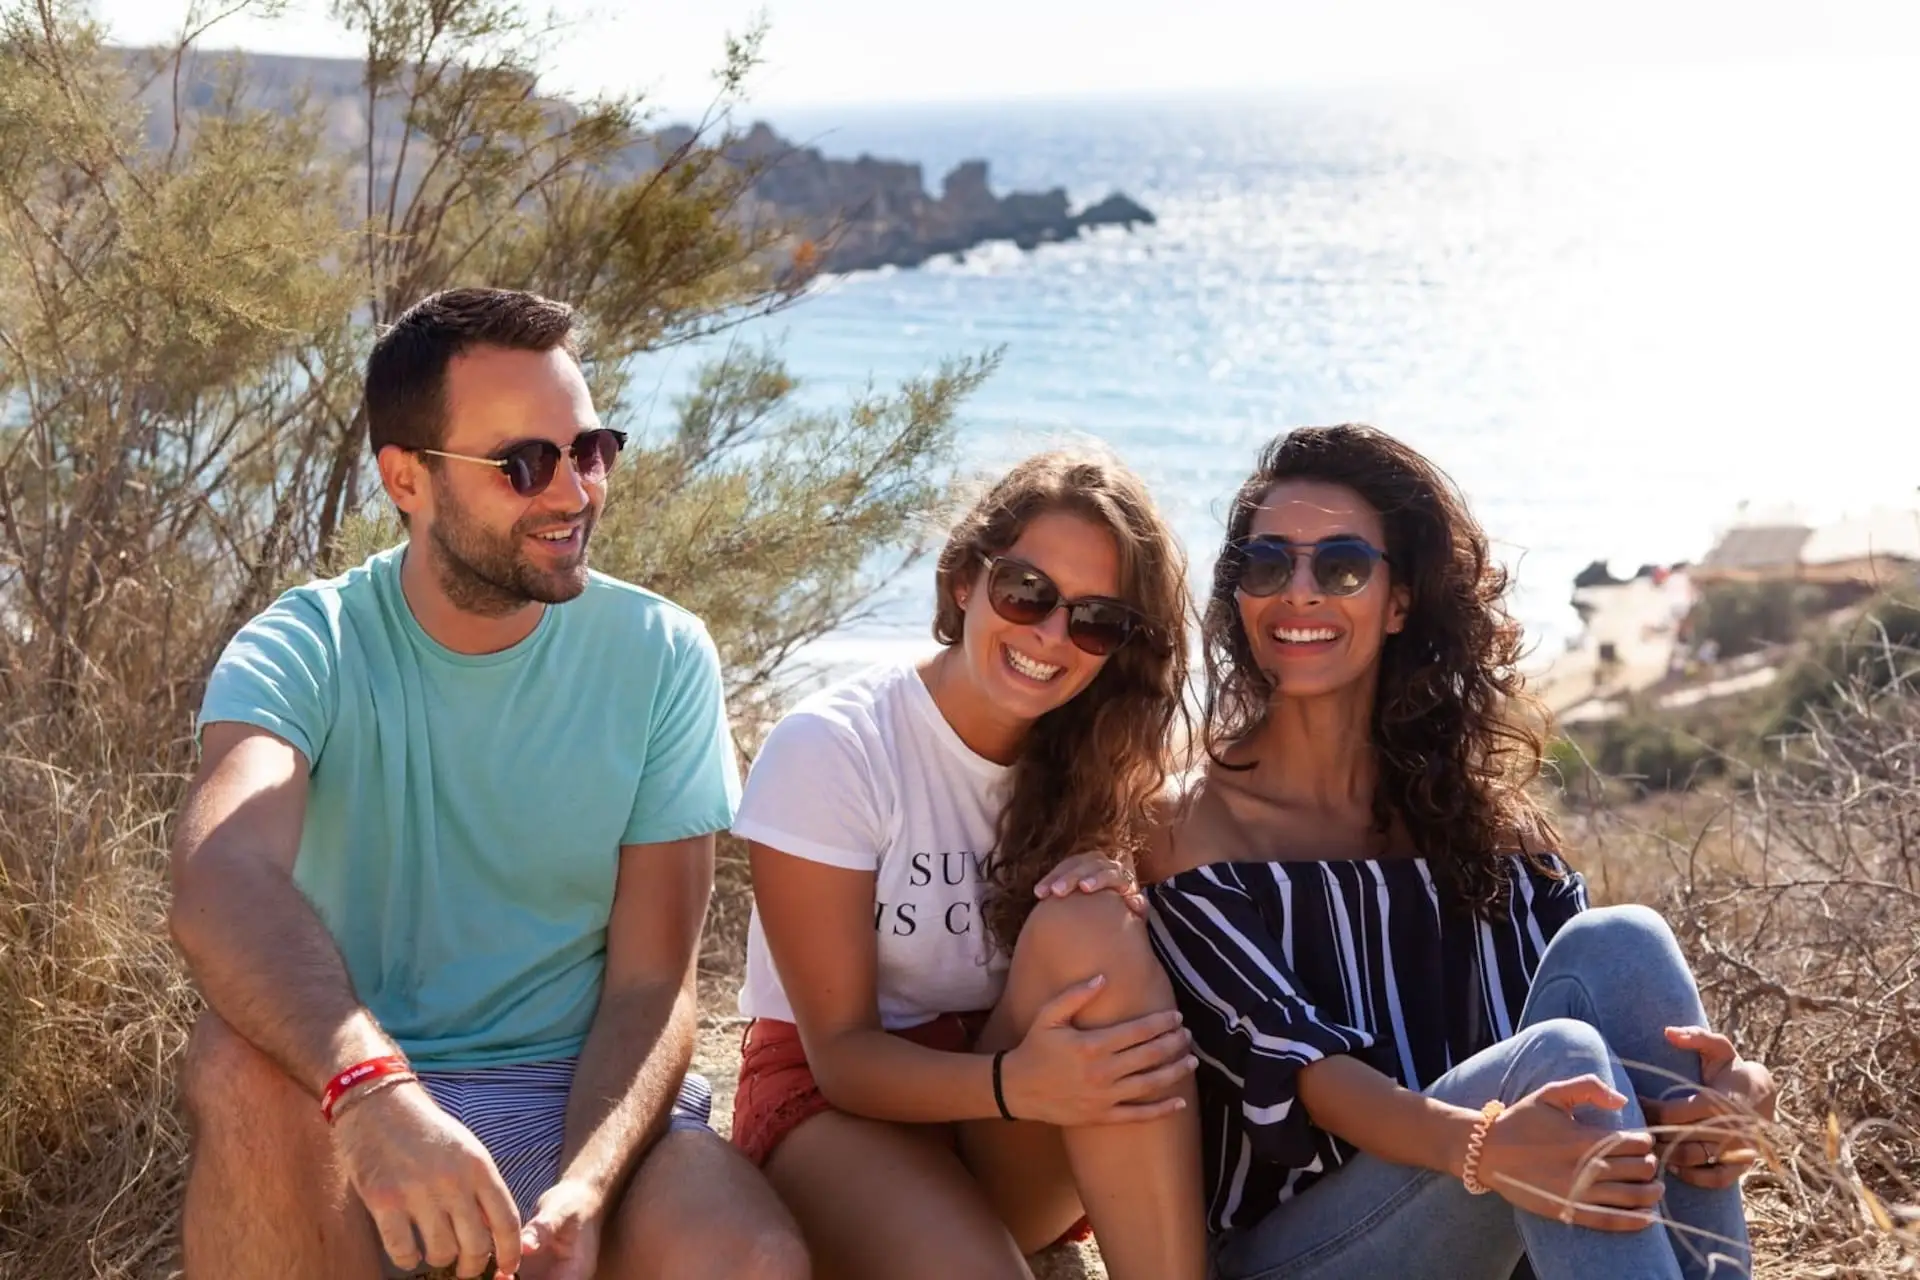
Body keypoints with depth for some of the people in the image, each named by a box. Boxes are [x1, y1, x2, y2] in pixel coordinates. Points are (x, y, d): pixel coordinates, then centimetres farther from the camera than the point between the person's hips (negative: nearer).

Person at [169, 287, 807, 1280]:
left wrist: (582, 1190, -25)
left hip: (582, 1090, 0)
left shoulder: (660, 656, -3)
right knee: (242, 1069, -33)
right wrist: (368, 1086, -48)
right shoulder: (305, 648, -8)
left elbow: (651, 982, -6)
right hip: (344, 1101, 0)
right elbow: (221, 882, -29)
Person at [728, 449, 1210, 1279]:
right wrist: (1012, 1084, -34)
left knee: (1087, 927, -27)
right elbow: (841, 1052, -15)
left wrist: (1107, 919, -24)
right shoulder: (830, 746, -14)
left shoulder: (1093, 759, -1)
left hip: (1023, 1164, 5)